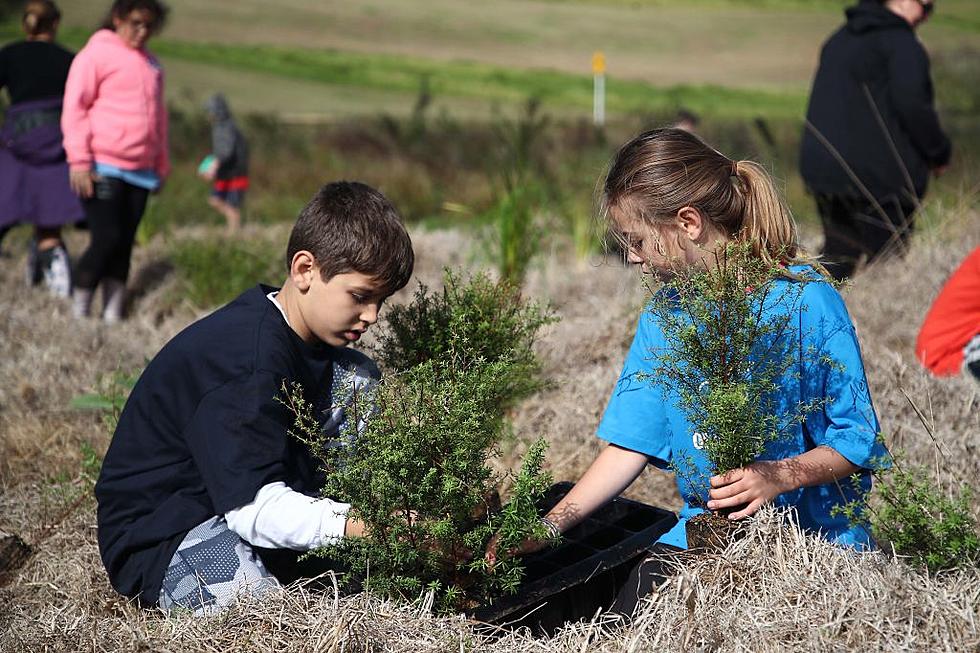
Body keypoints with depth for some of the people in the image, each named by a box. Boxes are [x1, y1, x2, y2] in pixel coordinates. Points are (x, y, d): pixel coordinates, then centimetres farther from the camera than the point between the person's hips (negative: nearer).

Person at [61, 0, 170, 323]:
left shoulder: (151, 64, 18)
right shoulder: (96, 54, -2)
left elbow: (158, 116, 26)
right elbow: (74, 108, -6)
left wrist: (161, 168, 23)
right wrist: (79, 160, -14)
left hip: (140, 173, 6)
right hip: (102, 170, -6)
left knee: (124, 245, 5)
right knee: (106, 239, -12)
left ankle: (113, 314, 10)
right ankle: (79, 312, 2)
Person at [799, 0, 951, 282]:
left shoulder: (838, 40, 17)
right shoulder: (903, 45, -9)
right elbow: (913, 107, -18)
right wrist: (940, 153, -4)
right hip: (879, 175, -8)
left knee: (836, 258, 15)